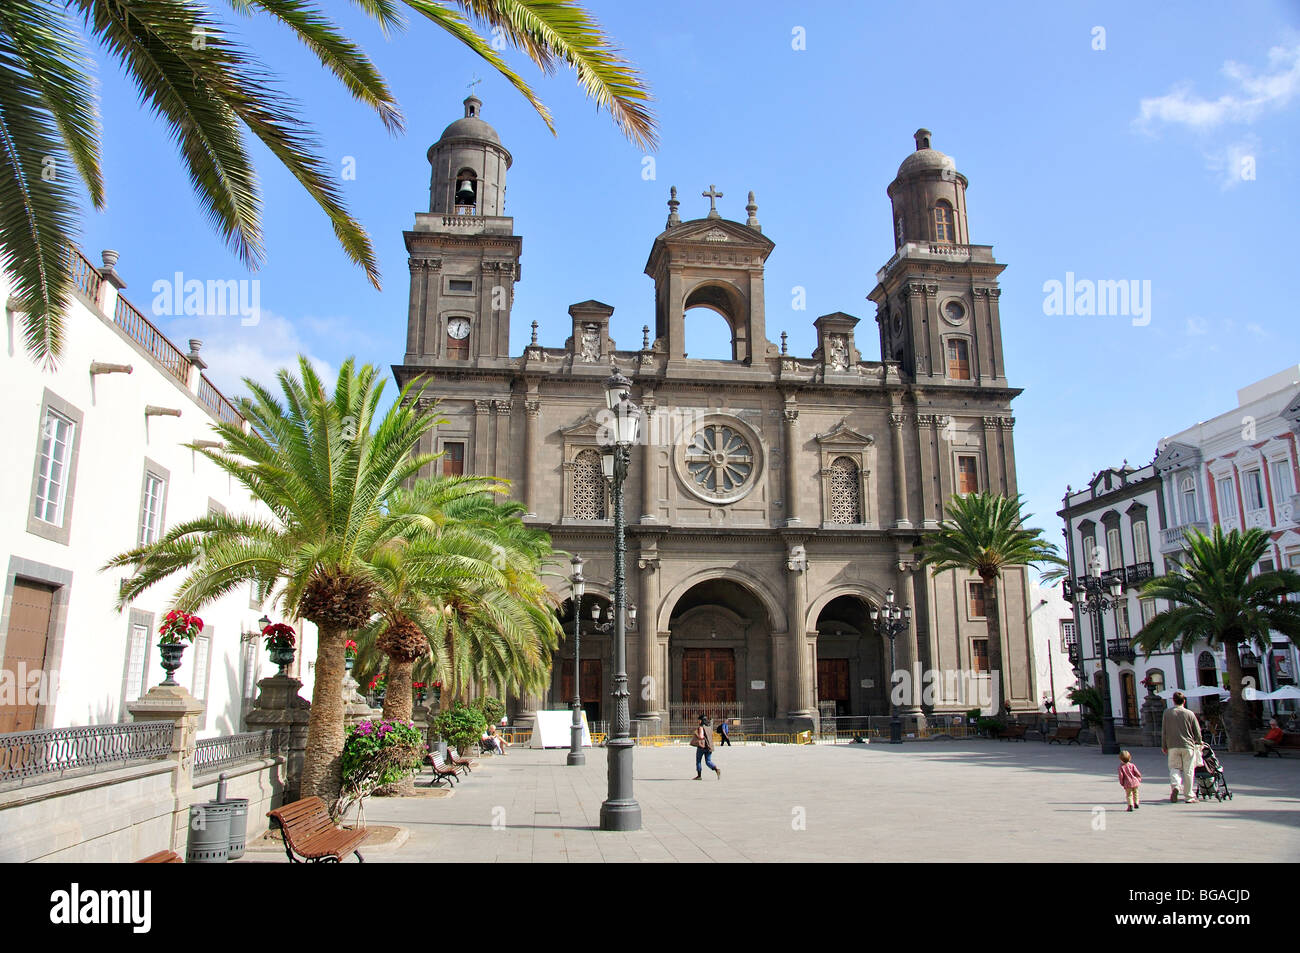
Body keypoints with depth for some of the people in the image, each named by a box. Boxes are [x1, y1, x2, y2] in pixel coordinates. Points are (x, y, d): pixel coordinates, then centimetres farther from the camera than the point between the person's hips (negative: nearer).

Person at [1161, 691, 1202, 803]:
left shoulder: (1167, 713, 1)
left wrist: (1164, 746, 13)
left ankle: (1174, 785, -16)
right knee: (1188, 771, 7)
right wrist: (1198, 743, 22)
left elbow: (1163, 731, 4)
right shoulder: (1189, 714, -2)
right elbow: (1197, 731, 4)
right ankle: (1188, 796, 11)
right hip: (1188, 746, -1)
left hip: (1173, 746, 1)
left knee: (1175, 768, 10)